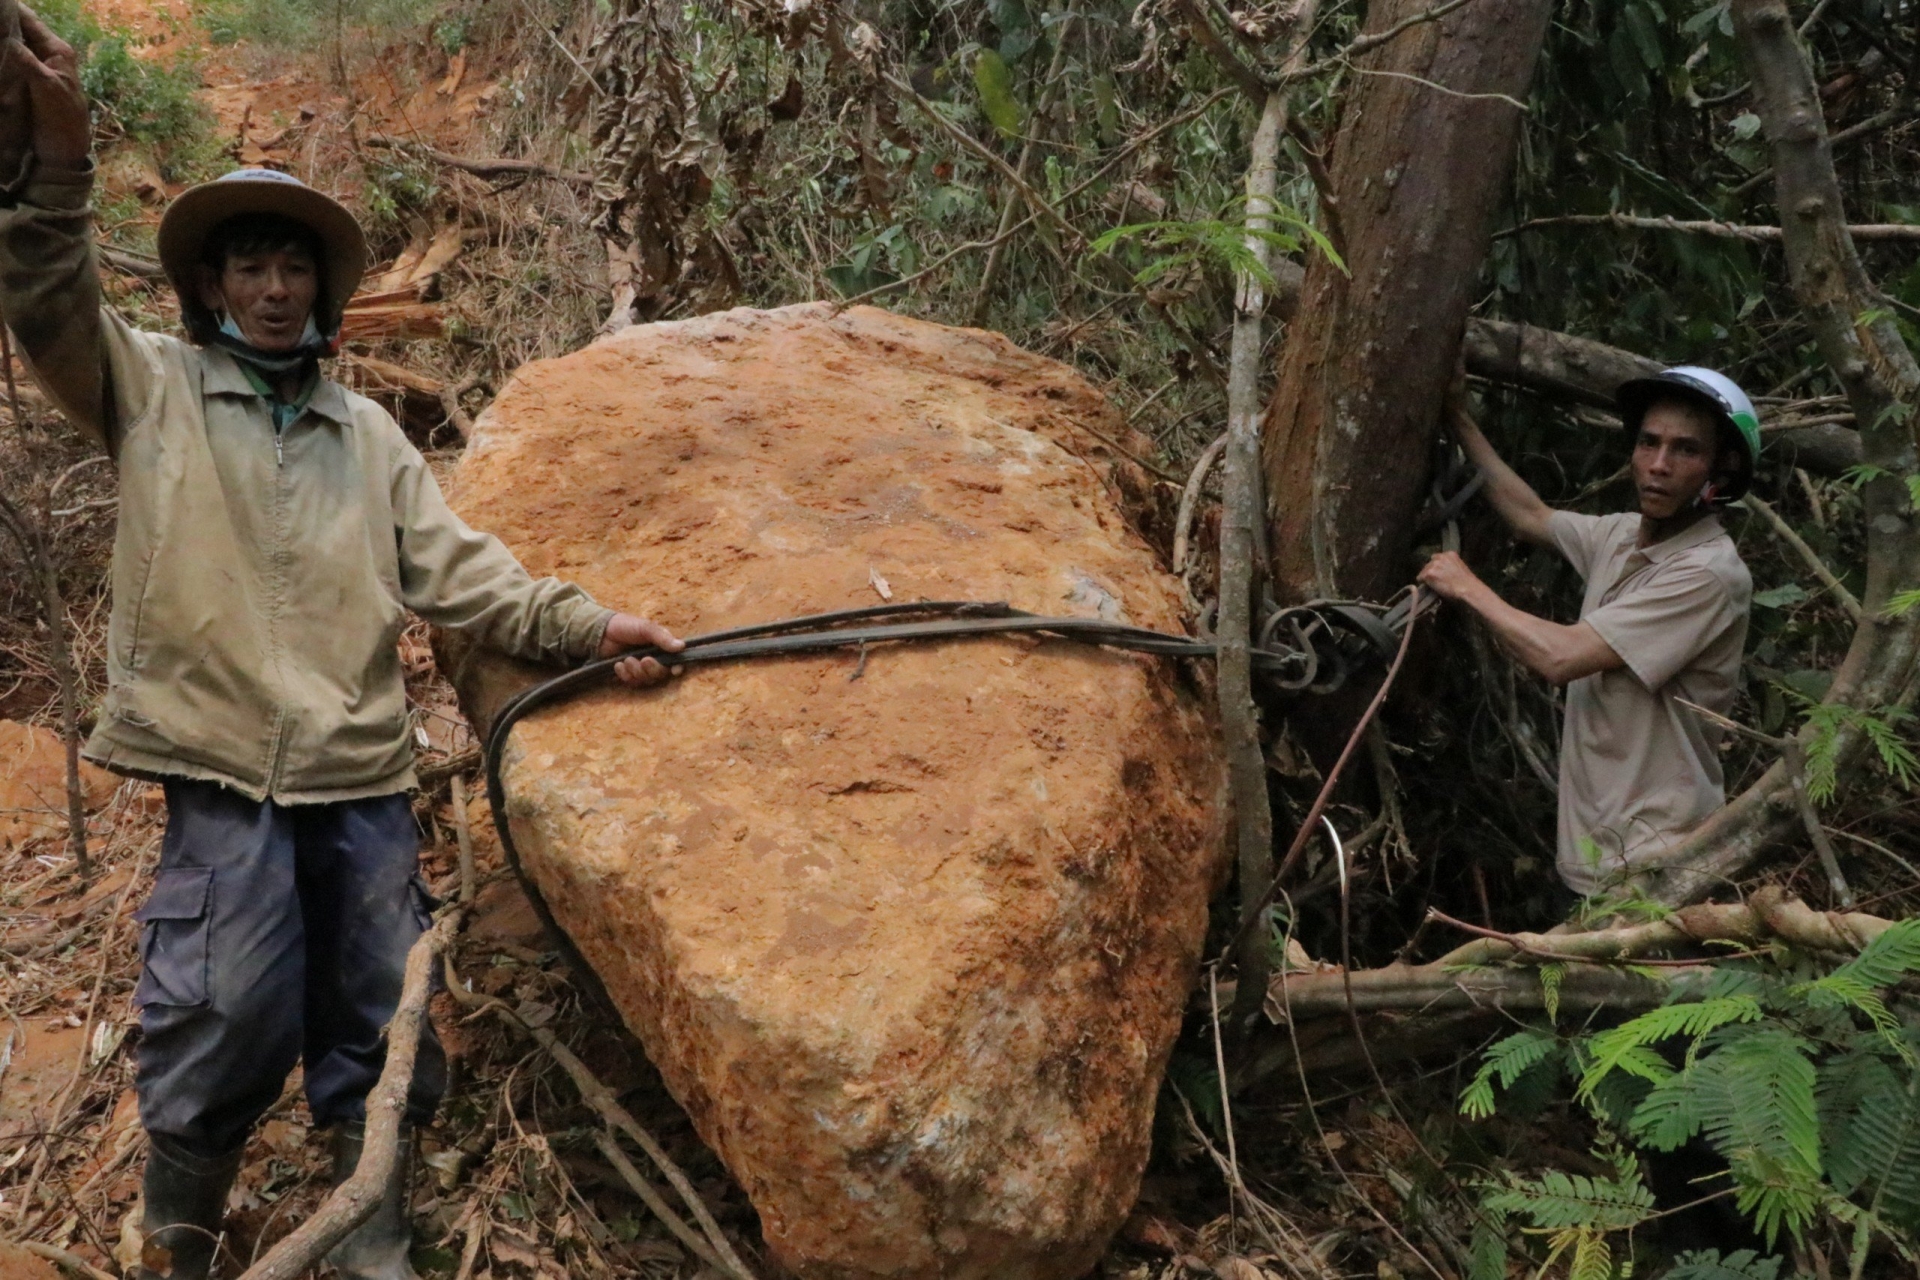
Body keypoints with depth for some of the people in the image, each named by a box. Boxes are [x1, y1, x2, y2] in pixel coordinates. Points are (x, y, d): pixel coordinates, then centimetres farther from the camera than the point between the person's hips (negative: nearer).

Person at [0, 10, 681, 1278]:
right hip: (227, 775, -3)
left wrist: (584, 624, -3)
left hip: (366, 777, 4)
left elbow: (456, 566, 10)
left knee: (378, 1033, 9)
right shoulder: (150, 388, 8)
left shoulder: (368, 433, 17)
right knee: (226, 1029, -4)